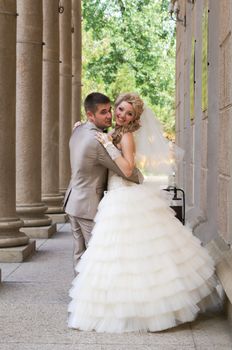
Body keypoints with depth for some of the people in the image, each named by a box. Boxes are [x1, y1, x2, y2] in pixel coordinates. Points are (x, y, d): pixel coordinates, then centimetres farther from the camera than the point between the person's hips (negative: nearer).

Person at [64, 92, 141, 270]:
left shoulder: (78, 131, 4)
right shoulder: (98, 141, -23)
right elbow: (127, 171, -20)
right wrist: (142, 179, -2)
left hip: (73, 201, 9)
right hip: (90, 205, -9)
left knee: (80, 252, 14)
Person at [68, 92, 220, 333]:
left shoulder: (127, 136, -10)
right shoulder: (114, 134, 14)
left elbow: (127, 168, -23)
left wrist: (108, 145, -20)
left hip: (127, 201, -8)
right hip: (117, 199, 8)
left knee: (128, 253, -5)